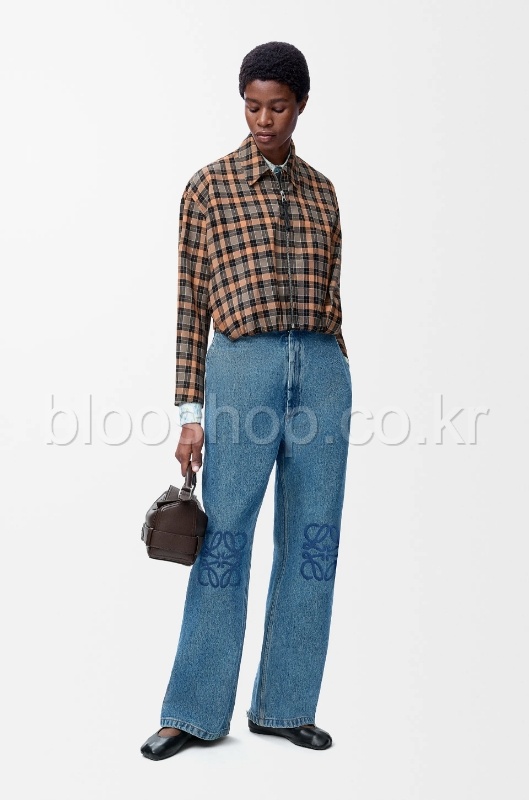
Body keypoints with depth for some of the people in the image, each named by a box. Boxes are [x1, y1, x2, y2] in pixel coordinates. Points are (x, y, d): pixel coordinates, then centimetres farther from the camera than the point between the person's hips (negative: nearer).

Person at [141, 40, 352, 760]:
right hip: (242, 367, -4)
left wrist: (335, 389, 14)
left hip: (323, 370, 4)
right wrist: (190, 412, -4)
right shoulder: (210, 186, 4)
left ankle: (284, 707, 19)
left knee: (312, 546, 6)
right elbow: (191, 303, 1)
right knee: (223, 545, -1)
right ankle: (194, 714, 13)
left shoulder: (321, 190, 15)